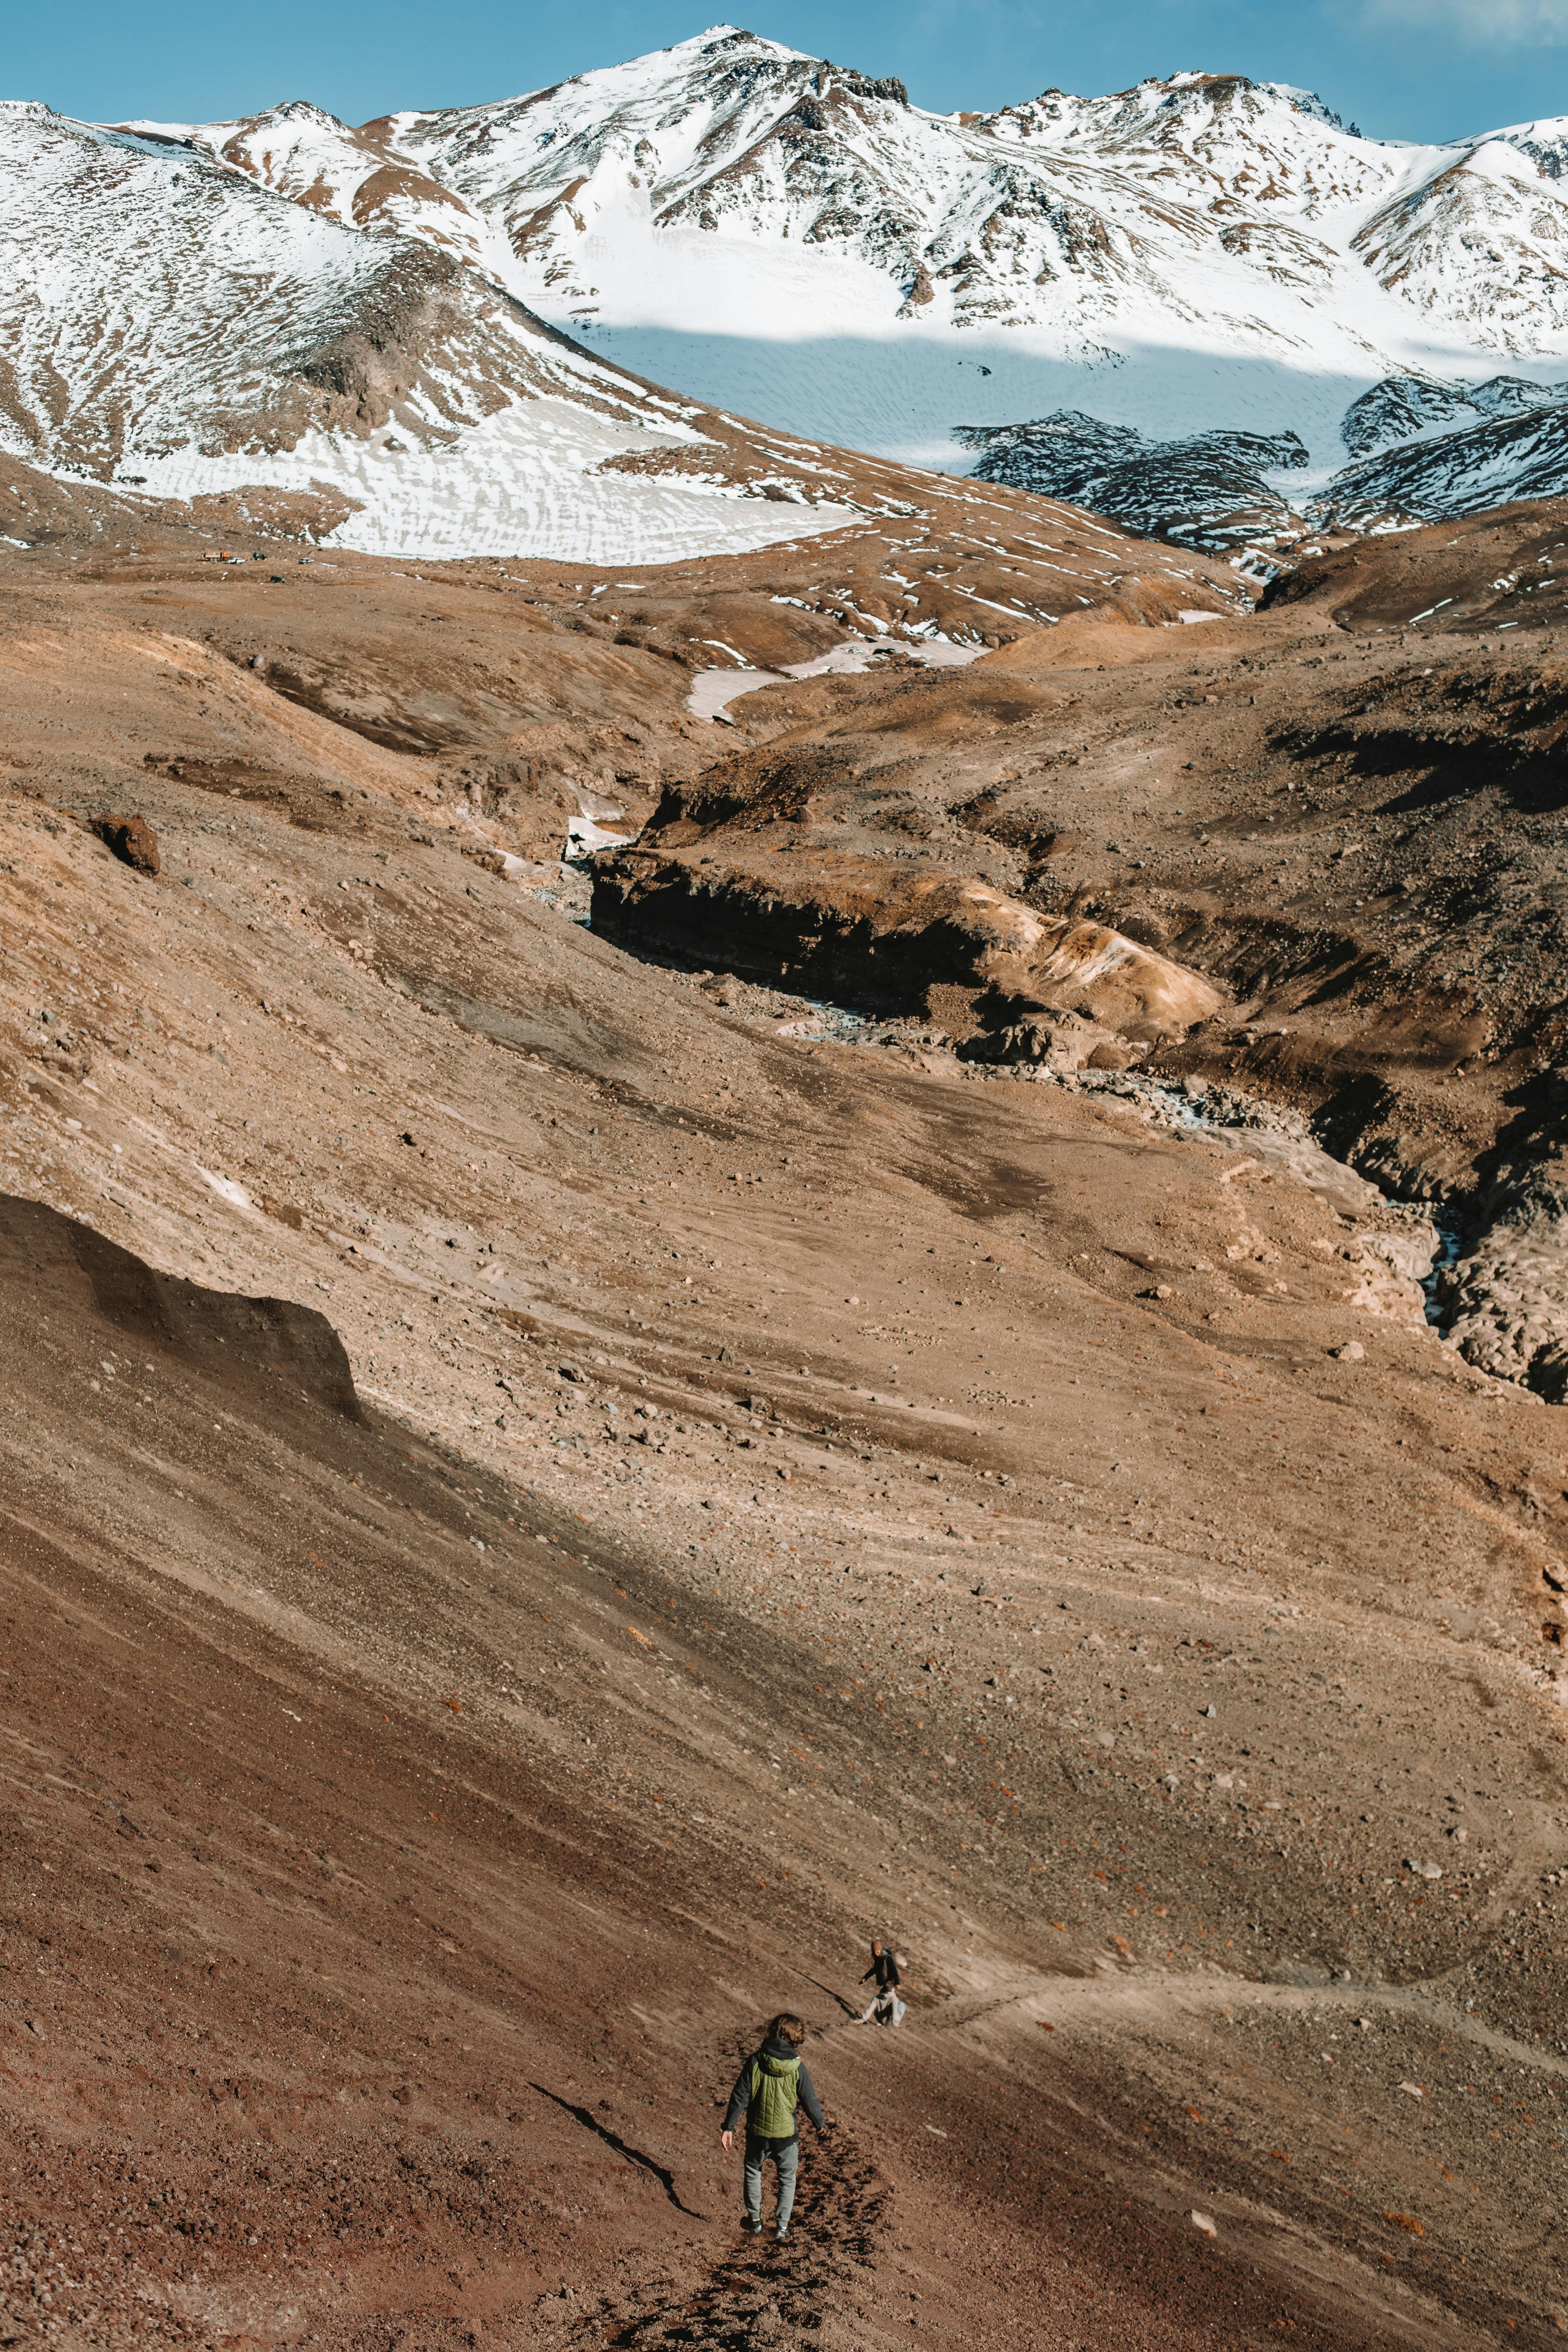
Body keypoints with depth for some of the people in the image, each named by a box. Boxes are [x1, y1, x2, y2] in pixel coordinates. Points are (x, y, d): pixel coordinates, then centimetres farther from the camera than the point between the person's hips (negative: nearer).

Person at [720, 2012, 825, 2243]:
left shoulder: (755, 2061, -13)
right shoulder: (797, 2068, -14)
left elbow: (740, 2096, -10)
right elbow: (810, 2100, -4)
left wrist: (729, 2127, -1)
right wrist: (820, 2124, 15)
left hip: (758, 2132, 1)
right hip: (787, 2134, -1)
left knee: (753, 2172, 26)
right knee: (787, 2179, 20)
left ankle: (755, 2221, 34)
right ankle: (781, 2228, 21)